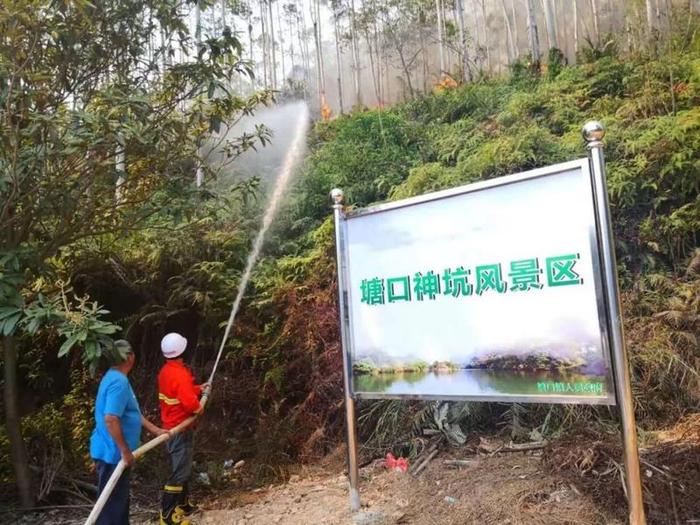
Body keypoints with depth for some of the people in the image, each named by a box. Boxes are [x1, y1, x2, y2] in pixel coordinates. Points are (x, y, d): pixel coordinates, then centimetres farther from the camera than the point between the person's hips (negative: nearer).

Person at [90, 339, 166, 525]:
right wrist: (125, 451, -24)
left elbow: (132, 413, 19)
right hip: (112, 452, -10)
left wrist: (155, 430, 21)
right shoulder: (119, 382, -23)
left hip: (113, 451, 10)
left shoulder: (115, 377, 11)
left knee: (120, 499, 20)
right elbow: (110, 419, -31)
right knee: (112, 502, 1)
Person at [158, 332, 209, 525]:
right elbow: (189, 402, -33)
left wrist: (199, 389, 16)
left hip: (171, 426, 10)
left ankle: (183, 504, 35)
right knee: (180, 471, -4)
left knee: (182, 467, 21)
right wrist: (199, 408, -12)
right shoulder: (180, 374, -25)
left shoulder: (165, 371, 6)